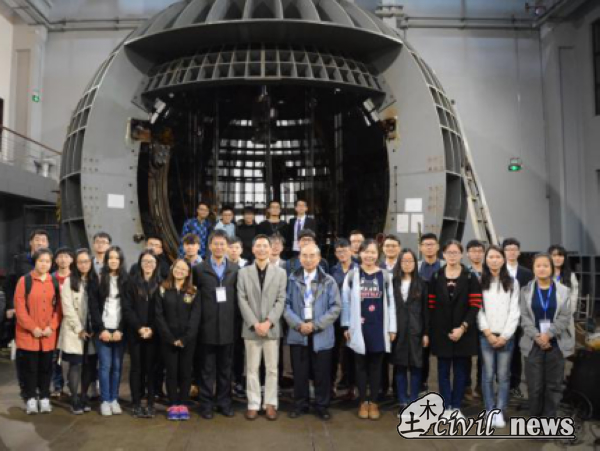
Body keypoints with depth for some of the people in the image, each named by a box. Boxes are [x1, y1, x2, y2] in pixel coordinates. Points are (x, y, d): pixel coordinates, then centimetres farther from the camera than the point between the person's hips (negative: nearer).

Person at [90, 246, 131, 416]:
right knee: (105, 365, -2)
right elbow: (94, 306, -2)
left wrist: (120, 330, -7)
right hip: (103, 330, -1)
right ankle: (105, 401, 9)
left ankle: (114, 399, 15)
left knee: (117, 366, 4)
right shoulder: (99, 279, 3)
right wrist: (101, 329, -9)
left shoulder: (126, 280, 5)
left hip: (119, 330, 1)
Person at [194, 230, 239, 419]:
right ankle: (206, 403, 18)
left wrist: (237, 322, -2)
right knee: (207, 369, 7)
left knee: (226, 368, 11)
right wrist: (197, 323, -4)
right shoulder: (199, 269, 3)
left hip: (228, 326, 1)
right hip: (207, 327, -1)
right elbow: (195, 297, 2)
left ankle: (224, 402, 23)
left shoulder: (235, 269, 6)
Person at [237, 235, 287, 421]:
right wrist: (255, 324, -11)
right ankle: (253, 404, 16)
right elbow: (242, 301, -2)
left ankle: (270, 404, 17)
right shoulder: (243, 272, 5)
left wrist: (268, 322, -13)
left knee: (272, 368, 6)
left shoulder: (280, 273, 5)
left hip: (272, 327, 0)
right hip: (251, 328, 0)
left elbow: (281, 300, -1)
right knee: (252, 368, 6)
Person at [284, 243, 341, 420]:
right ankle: (300, 405, 23)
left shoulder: (328, 281, 1)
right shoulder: (292, 279, 4)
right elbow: (286, 304, 0)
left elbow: (336, 307, -5)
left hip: (322, 334, -1)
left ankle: (322, 406, 21)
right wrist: (298, 324, -14)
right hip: (297, 333, 1)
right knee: (300, 372, 8)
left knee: (322, 373, 7)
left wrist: (316, 324, -13)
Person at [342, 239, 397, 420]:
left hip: (378, 327, 1)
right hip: (359, 327, -1)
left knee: (375, 366, 9)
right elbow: (346, 301, 1)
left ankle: (373, 402, 20)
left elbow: (390, 302, 4)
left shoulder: (385, 275, 4)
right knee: (361, 365, 8)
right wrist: (346, 326, -2)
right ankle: (363, 402, 20)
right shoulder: (352, 275, 0)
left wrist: (392, 328, 2)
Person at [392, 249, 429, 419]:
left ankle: (413, 403, 13)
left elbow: (425, 309, 2)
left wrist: (426, 333, -2)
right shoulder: (392, 282, 4)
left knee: (415, 367, 3)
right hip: (397, 330, 1)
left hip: (415, 330, -1)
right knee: (400, 367, 5)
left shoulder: (421, 283, 3)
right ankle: (403, 403, 14)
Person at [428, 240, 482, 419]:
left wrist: (463, 327, -14)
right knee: (443, 370, 6)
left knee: (460, 371, 7)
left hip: (464, 332, -1)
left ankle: (456, 407, 18)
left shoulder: (470, 277, 1)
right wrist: (430, 331, -3)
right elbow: (431, 306, 3)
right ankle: (446, 407, 15)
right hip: (441, 331, 1)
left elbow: (475, 305, -5)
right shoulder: (436, 277, 5)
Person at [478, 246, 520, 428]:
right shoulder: (480, 282, 4)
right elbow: (478, 310, 0)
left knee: (503, 376, 3)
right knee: (488, 376, 2)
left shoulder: (512, 283, 7)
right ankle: (490, 411, 11)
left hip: (506, 336, 1)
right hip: (486, 336, -1)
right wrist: (488, 333, -7)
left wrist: (504, 336, -7)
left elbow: (514, 311, 1)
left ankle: (500, 411, 12)